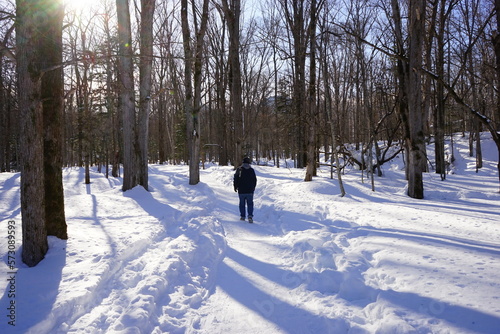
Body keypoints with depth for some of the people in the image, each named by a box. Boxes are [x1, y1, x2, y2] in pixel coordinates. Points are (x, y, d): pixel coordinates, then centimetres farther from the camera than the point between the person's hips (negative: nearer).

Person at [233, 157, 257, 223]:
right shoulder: (252, 170, 3)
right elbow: (255, 180, 10)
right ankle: (250, 216, -10)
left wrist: (235, 187, 10)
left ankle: (242, 216, 13)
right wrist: (253, 187, 24)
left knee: (242, 203, 11)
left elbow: (236, 179, -3)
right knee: (250, 204, 5)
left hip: (241, 191, -1)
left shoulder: (239, 169, -4)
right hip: (250, 191, 1)